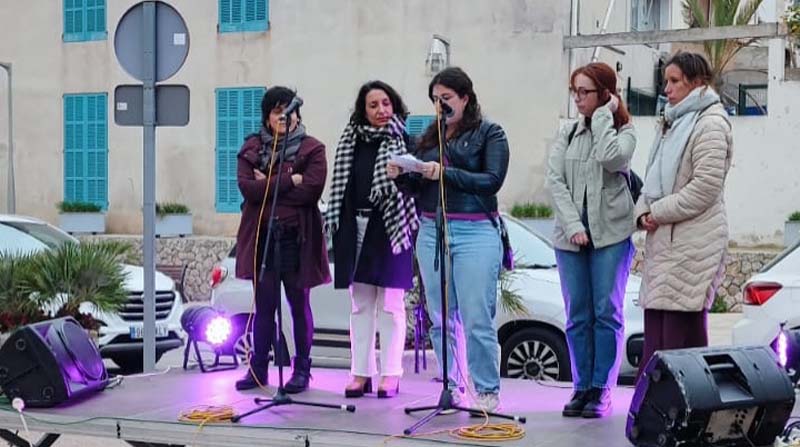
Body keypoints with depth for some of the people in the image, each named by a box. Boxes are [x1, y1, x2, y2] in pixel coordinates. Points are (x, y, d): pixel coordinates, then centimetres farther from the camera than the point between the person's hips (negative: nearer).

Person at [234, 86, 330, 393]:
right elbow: (246, 186, -8)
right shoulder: (251, 148, 7)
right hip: (261, 236, 2)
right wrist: (289, 180, -14)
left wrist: (267, 186, -9)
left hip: (296, 237, -2)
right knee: (264, 306, 8)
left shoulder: (312, 148, -1)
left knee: (299, 305, 8)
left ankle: (302, 369, 17)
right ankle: (258, 368, 17)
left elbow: (311, 191, -15)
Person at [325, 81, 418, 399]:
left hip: (390, 228, -4)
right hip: (356, 227, 4)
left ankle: (391, 374, 7)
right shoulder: (351, 141, 13)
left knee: (391, 304, 1)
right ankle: (361, 372, 14)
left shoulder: (403, 141, 0)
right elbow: (340, 184, 15)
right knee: (359, 305, 8)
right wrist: (336, 224, 10)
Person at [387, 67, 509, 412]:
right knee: (440, 319, 5)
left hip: (475, 232, -5)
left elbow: (492, 180, -9)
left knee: (477, 320, -8)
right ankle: (450, 388, 13)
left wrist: (445, 174, -17)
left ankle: (487, 391, 1)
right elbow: (419, 186, 16)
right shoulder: (431, 135, 16)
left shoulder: (489, 133, 3)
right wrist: (401, 176, -5)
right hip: (431, 231, 5)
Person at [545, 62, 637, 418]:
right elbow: (554, 181, 2)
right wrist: (573, 225, -10)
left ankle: (602, 389, 5)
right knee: (577, 316, 5)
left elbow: (612, 158, -20)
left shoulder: (624, 132, 3)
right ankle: (582, 387, 13)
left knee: (607, 314, -1)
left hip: (611, 235, -3)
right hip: (570, 236, 3)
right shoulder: (567, 134, 11)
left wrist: (603, 116, -8)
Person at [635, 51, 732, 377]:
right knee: (655, 334, 10)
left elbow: (705, 188, -16)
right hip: (663, 241, 9)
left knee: (683, 336, -7)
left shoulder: (710, 124, -8)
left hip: (692, 245, -9)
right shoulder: (674, 123, 20)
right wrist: (643, 211, 5)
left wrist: (660, 212, -11)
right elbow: (654, 177, 22)